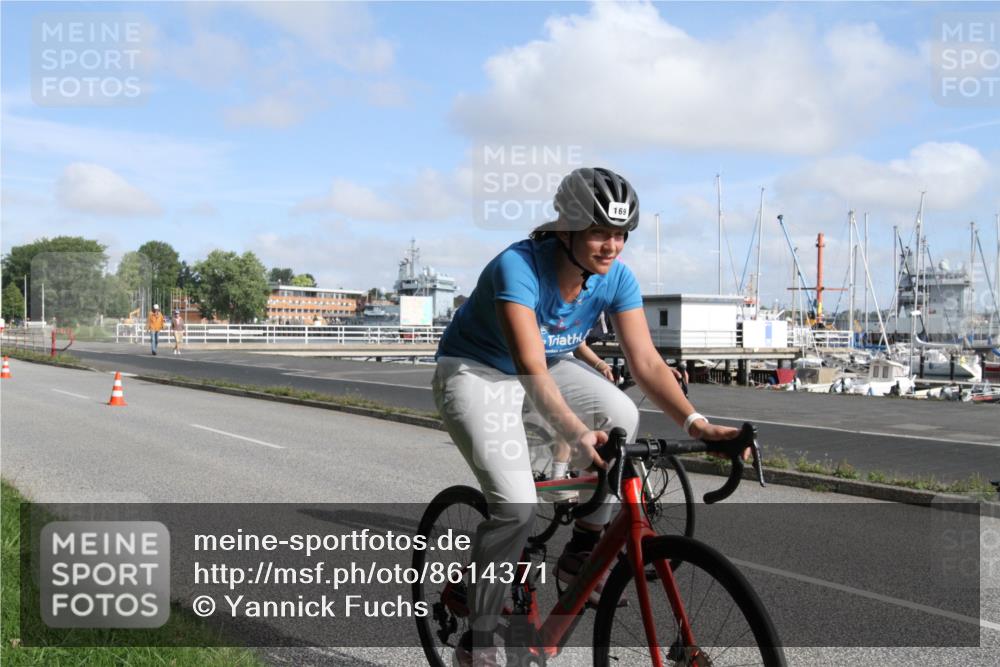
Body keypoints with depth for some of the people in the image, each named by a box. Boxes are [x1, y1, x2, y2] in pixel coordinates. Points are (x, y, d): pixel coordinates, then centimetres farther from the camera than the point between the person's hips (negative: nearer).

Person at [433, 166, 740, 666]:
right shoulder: (518, 268, -33)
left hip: (545, 364, 6)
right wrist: (577, 435, -56)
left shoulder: (616, 278, -16)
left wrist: (694, 423, -34)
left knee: (621, 415, -23)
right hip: (475, 372, -5)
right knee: (517, 507, -21)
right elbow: (532, 371, -42)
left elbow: (646, 361, -19)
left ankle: (581, 553, -4)